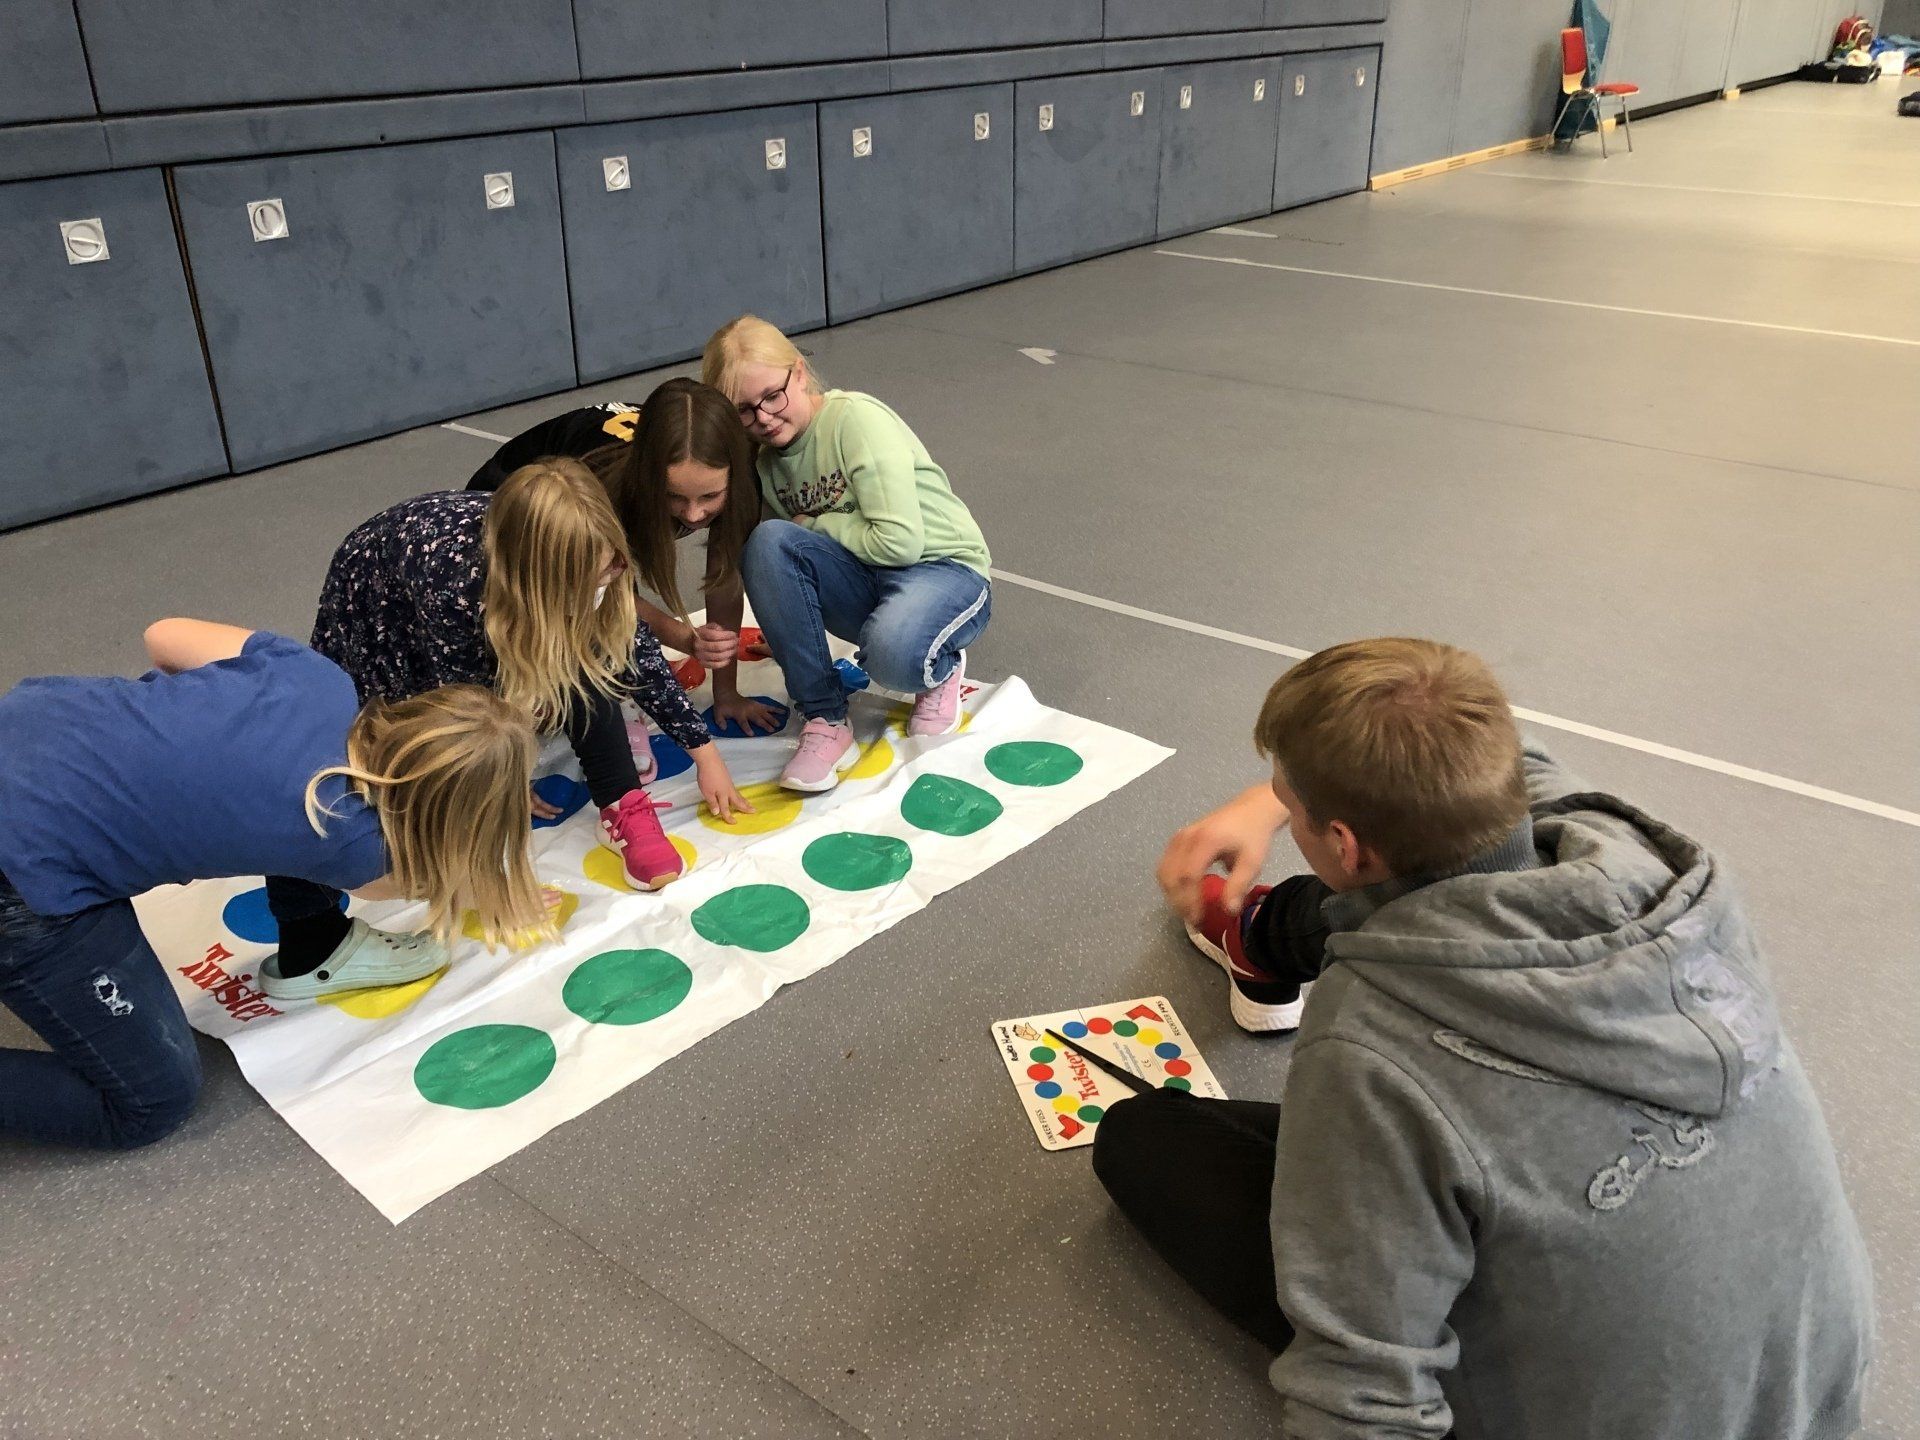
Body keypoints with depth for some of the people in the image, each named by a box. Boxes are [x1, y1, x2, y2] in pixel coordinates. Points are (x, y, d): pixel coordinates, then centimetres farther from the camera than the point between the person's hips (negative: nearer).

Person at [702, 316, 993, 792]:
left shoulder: (856, 418, -17)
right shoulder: (762, 461, 3)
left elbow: (900, 542, -24)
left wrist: (814, 523, -10)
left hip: (947, 572, -6)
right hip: (862, 583, 6)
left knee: (892, 652, -40)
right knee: (767, 542, -24)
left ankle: (939, 669, 1)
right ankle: (825, 720, -16)